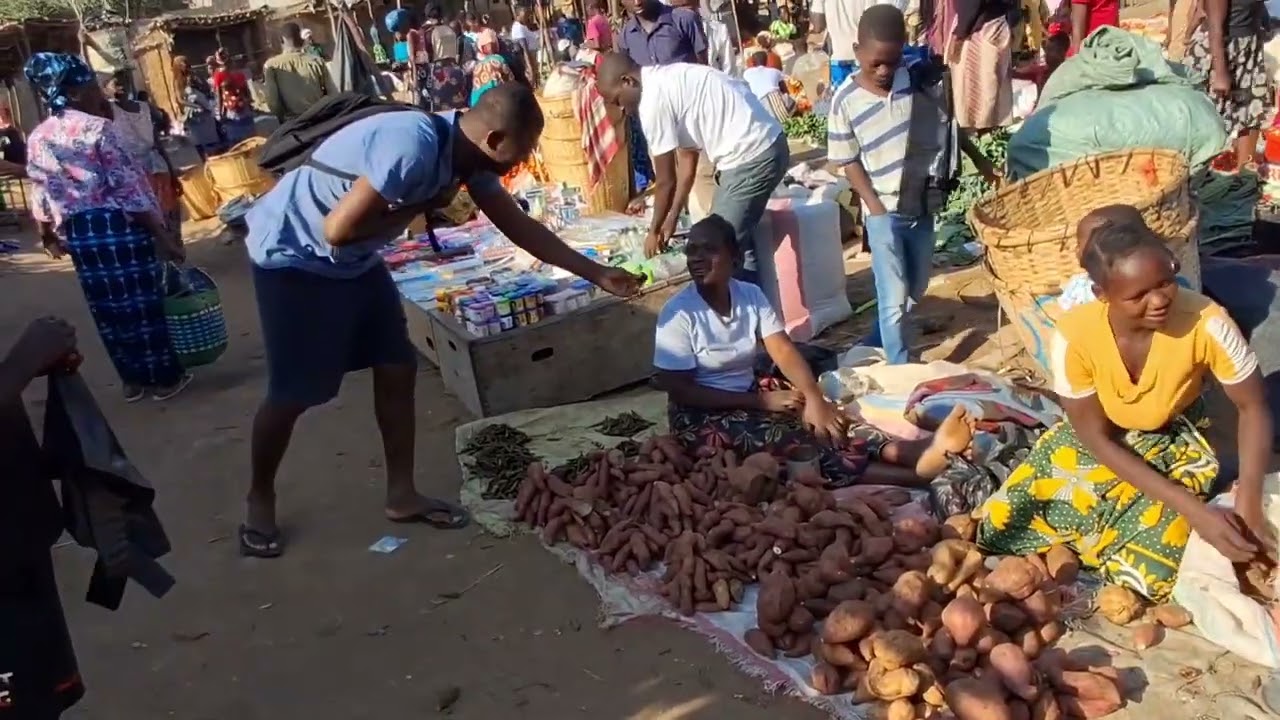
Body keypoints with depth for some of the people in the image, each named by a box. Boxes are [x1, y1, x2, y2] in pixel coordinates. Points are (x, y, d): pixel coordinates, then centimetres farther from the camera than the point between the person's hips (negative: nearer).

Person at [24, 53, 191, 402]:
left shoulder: (38, 138, 7)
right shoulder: (98, 128, -13)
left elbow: (41, 192, 13)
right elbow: (129, 187, -16)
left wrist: (47, 233, 28)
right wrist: (162, 232, -14)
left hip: (78, 232, 6)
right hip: (119, 225, -6)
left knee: (107, 307, 13)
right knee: (142, 302, 3)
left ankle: (132, 379, 23)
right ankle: (164, 378, 12)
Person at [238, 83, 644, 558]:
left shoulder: (469, 156, -5)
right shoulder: (413, 147, -33)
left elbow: (519, 226, 4)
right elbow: (338, 229, -33)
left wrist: (597, 274, 5)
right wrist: (418, 209, -21)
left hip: (353, 260, 9)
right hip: (292, 256, -8)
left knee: (397, 367, 6)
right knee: (294, 392, 1)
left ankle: (402, 495, 20)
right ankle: (260, 500, 25)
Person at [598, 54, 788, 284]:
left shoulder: (653, 99, -13)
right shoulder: (667, 81, 15)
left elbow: (666, 181, -7)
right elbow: (688, 157, 21)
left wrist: (654, 230, 9)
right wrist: (673, 217, 24)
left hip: (752, 155, -10)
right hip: (765, 145, 10)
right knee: (734, 240, 20)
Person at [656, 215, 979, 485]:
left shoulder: (751, 295, 0)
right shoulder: (678, 313, -16)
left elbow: (784, 350, -9)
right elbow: (679, 389, -18)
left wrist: (814, 399, -28)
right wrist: (762, 402, -20)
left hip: (752, 395, 6)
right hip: (703, 416, -6)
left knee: (824, 421, -19)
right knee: (787, 441, -28)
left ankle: (919, 452, -38)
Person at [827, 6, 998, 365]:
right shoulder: (845, 101, -12)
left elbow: (948, 123, 9)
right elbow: (849, 162, -6)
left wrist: (979, 159, 15)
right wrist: (877, 209, -12)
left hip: (923, 205, 4)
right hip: (884, 211, -4)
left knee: (915, 288, 19)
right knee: (894, 297, -3)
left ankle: (876, 344, 42)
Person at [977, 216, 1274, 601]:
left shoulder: (1206, 322, -30)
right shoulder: (1074, 335, -29)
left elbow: (1253, 407, -12)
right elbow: (1096, 437, -19)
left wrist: (1248, 504, -25)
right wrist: (1190, 508, -26)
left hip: (1173, 446, 0)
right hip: (1094, 440, 1)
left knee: (1150, 573, -21)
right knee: (999, 528, -13)